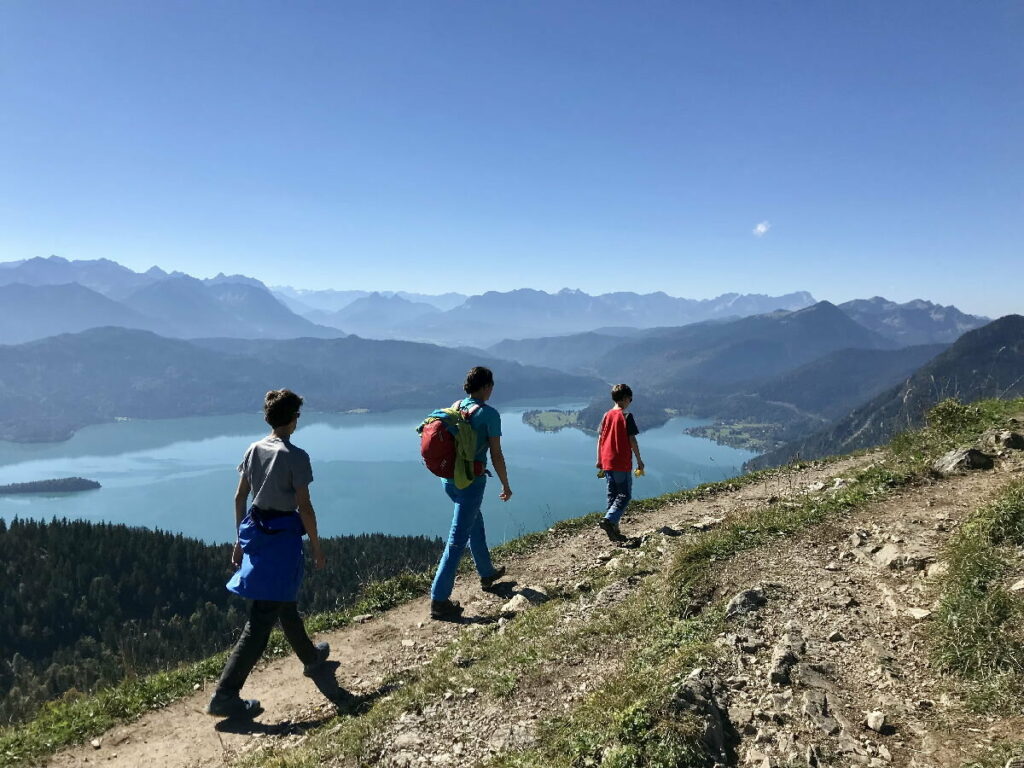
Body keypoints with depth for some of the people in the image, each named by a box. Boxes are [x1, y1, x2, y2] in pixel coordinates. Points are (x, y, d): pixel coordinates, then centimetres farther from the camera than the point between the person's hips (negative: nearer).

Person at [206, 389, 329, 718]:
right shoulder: (295, 456, -17)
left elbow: (239, 498, 9)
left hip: (255, 530, 8)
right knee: (262, 620, -2)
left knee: (284, 602, 24)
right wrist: (316, 546, -5)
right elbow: (304, 507, -16)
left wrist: (241, 538, 18)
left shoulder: (254, 450, 4)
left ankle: (311, 657, 46)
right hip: (282, 536, -8)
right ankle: (225, 695, -1)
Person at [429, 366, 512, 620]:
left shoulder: (455, 407, 6)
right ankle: (438, 600, 0)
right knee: (457, 539, -3)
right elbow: (496, 456, -10)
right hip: (471, 480, -7)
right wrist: (506, 485, 2)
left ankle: (487, 574, 44)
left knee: (475, 523, 26)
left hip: (449, 478, 7)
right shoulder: (489, 414, -12)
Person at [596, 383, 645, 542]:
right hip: (622, 463, -6)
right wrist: (639, 460, -2)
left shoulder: (607, 416, 8)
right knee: (625, 495, 0)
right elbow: (632, 440, -10)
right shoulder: (626, 416, -9)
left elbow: (600, 439, 9)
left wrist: (599, 460, 17)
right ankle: (608, 520, -19)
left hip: (607, 463, 6)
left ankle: (614, 530, 13)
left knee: (613, 496, 12)